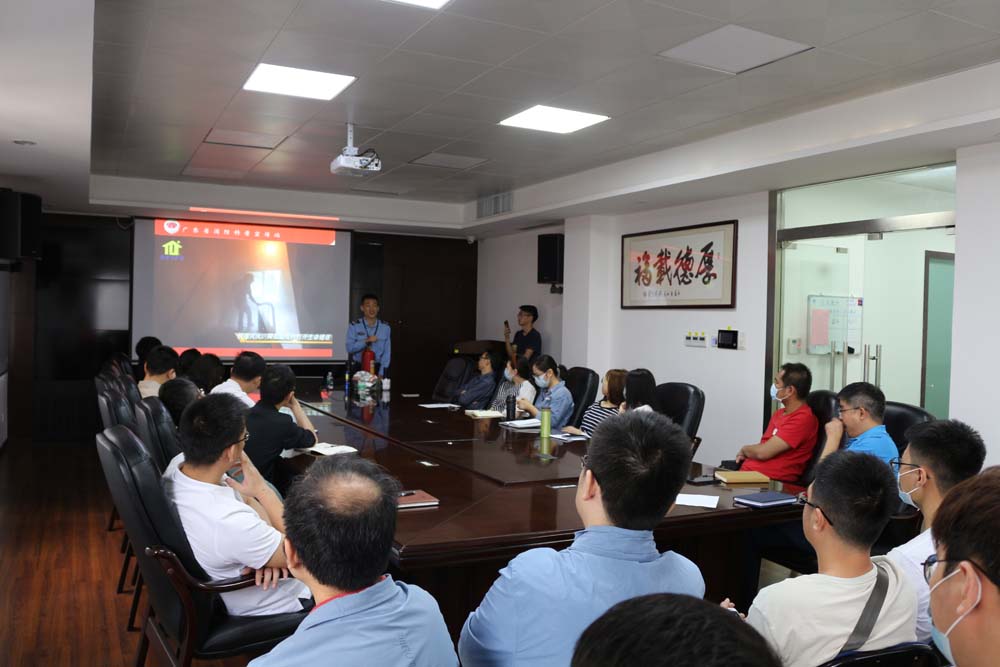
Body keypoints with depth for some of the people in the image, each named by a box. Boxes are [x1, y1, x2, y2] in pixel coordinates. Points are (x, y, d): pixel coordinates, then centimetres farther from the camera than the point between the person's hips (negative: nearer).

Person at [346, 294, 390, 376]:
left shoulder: (385, 328, 0)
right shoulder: (354, 326, -2)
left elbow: (387, 352, 0)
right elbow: (350, 348, -10)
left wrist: (381, 373, -7)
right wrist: (366, 341, -24)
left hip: (377, 368, 1)